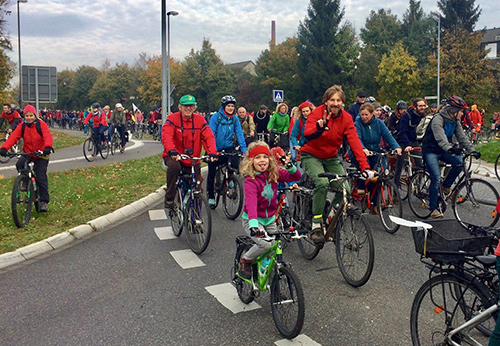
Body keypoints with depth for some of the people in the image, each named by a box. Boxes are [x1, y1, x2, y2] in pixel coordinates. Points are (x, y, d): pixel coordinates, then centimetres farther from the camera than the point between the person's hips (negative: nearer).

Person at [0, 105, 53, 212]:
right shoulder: (22, 126, -2)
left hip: (41, 155, -3)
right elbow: (13, 137, -13)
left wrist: (48, 147, -46)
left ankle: (44, 201, 3)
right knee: (19, 164, -26)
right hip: (28, 154, 3)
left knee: (41, 177, -8)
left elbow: (48, 136, -26)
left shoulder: (41, 125, -11)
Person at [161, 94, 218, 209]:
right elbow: (166, 135, -24)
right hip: (175, 156, -3)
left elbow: (209, 136, -11)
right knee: (174, 166, -37)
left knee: (197, 189, 4)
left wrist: (212, 152, -31)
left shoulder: (200, 120, 0)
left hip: (193, 160, 3)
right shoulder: (173, 118, -8)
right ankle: (169, 198, -17)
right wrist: (171, 150, -44)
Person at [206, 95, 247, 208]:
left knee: (236, 163, -24)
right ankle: (210, 196, 21)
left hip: (228, 147, 2)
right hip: (215, 149, -2)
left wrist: (244, 149, -17)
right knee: (212, 172, 5)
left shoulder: (235, 119, -1)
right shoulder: (216, 117, -12)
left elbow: (239, 134, -5)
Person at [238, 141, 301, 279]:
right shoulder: (250, 180, -21)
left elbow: (296, 176, -6)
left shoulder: (274, 173, -4)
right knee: (265, 244, -26)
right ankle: (245, 261, 2)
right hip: (252, 220, -6)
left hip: (270, 219, 6)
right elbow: (251, 202, -36)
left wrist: (291, 167, -29)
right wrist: (253, 224, -51)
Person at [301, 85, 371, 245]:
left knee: (345, 189, -14)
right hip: (311, 156, -4)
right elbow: (307, 135, -32)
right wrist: (319, 128, -54)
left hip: (331, 158, 4)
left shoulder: (346, 118, -9)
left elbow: (355, 142, -17)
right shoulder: (317, 113, -17)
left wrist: (365, 167, -27)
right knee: (322, 183, -31)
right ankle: (316, 227, -20)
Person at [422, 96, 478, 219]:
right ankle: (433, 209, -8)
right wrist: (450, 148, -53)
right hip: (431, 151, -7)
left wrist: (472, 150, -7)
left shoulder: (455, 121, 3)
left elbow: (462, 137, 4)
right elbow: (440, 137, -36)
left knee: (460, 162, -19)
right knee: (436, 178, -17)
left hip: (443, 151, 7)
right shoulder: (438, 120, -22)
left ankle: (446, 185, 4)